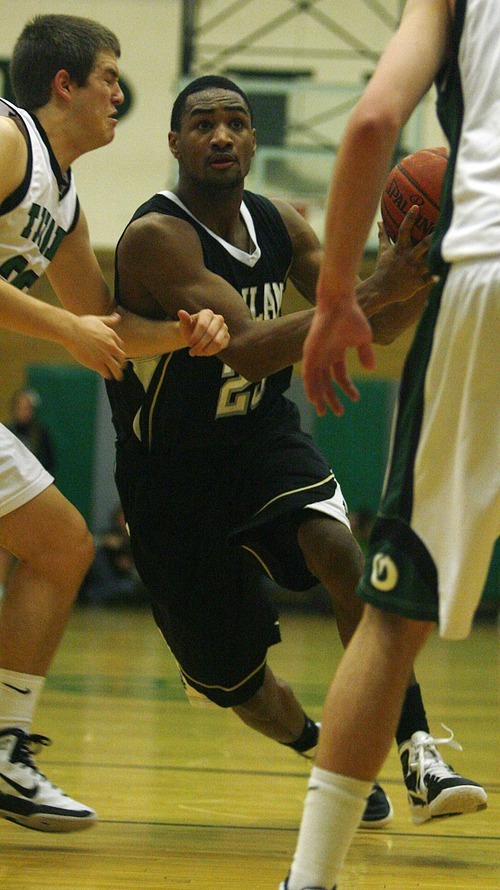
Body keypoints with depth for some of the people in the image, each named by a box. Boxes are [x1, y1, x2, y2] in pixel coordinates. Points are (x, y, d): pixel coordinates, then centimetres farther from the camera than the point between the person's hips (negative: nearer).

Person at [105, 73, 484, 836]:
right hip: (174, 466, -4)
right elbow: (248, 348, -35)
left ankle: (416, 750, -25)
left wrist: (421, 281, -22)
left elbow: (371, 331, 1)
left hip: (262, 434, 4)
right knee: (232, 678, 3)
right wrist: (373, 292, -42)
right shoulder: (157, 238, -23)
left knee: (342, 553, -27)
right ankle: (317, 747, 35)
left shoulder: (280, 226, -2)